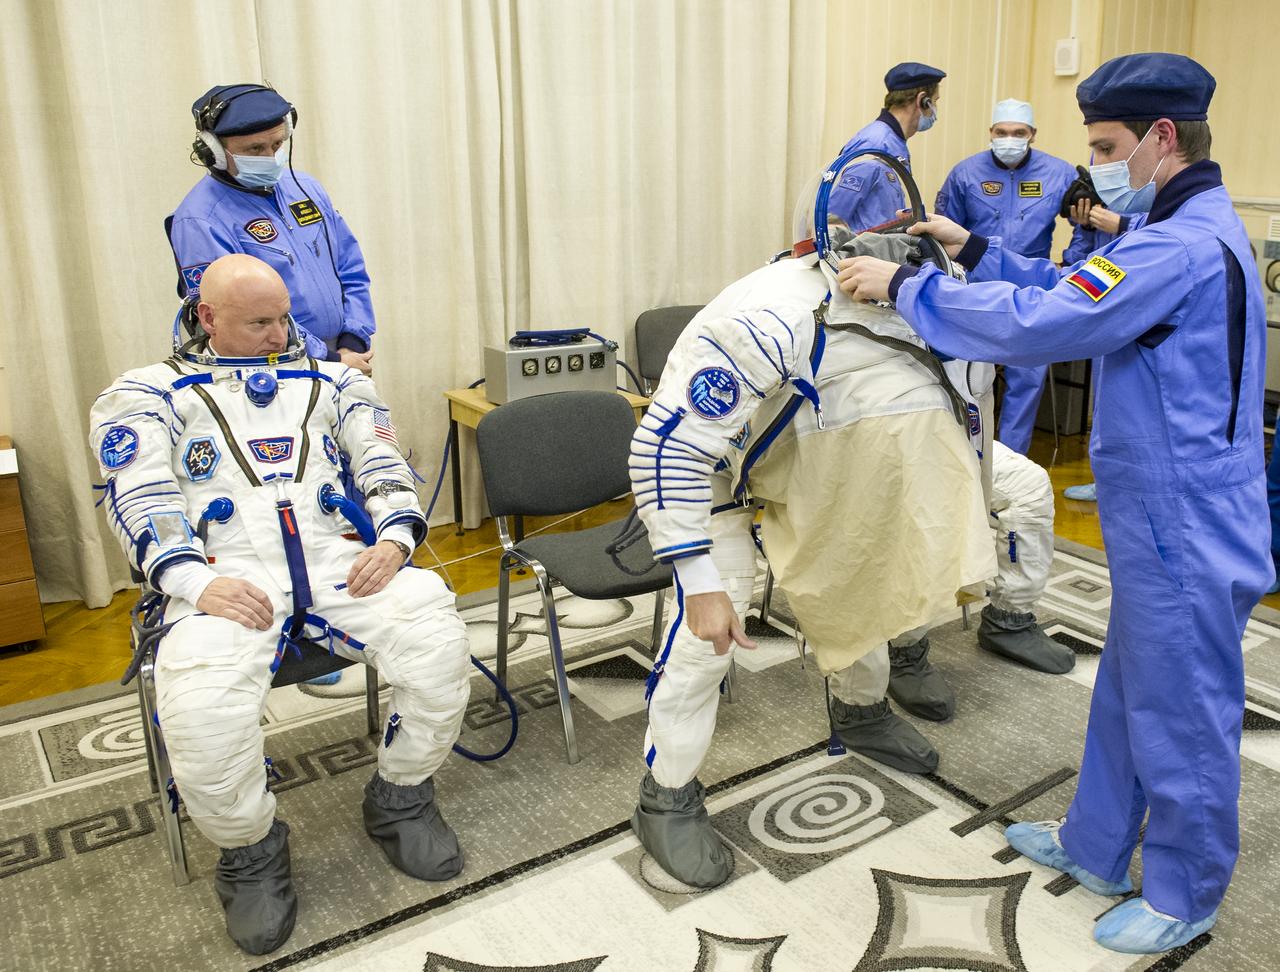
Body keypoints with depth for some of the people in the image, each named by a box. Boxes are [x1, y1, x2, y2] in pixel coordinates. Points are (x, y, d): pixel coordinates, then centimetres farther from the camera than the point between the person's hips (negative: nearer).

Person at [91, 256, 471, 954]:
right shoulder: (148, 393, 17)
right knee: (200, 709, -33)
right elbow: (140, 500, 2)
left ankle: (400, 801, 2)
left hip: (338, 559, 3)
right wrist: (196, 581, -18)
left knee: (436, 631, -26)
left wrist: (396, 536, -9)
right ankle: (250, 850, 1)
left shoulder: (330, 380, 25)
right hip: (226, 575, -2)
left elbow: (383, 464, 14)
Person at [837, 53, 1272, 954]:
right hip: (1163, 526, 10)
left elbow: (1036, 323, -30)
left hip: (1187, 540, -10)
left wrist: (906, 286, -20)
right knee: (1127, 699, 22)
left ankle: (1185, 898, 29)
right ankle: (1095, 847, 40)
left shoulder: (1184, 248, -24)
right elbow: (1070, 289, 15)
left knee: (1180, 721, 8)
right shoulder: (1189, 230, 11)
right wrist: (973, 249, 6)